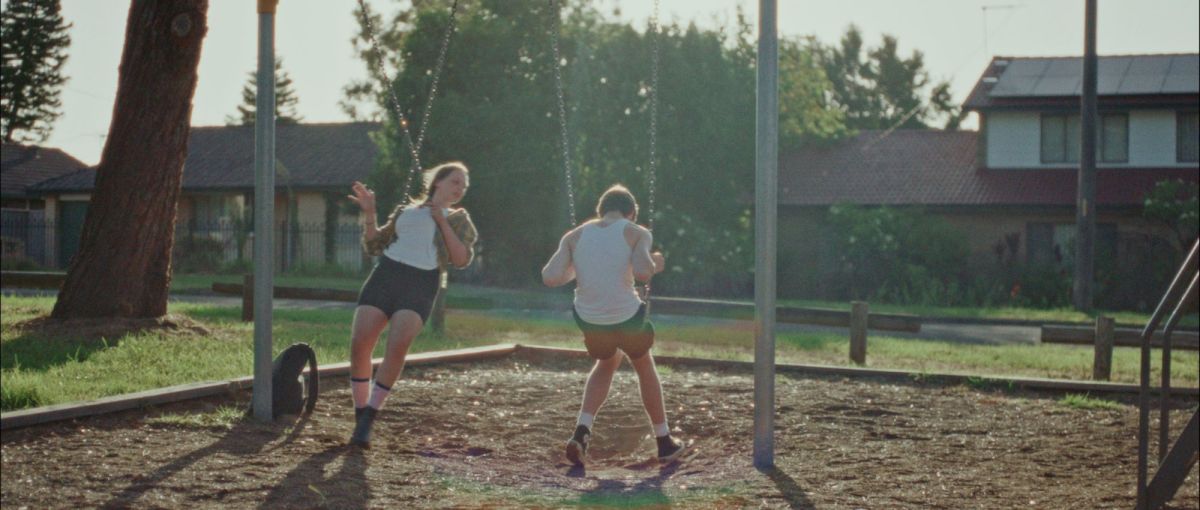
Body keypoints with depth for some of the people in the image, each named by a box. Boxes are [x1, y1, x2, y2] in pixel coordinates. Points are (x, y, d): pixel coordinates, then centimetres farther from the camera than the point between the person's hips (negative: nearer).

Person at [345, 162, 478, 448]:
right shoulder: (405, 212, 25)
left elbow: (463, 260, 4)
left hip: (421, 285, -2)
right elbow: (373, 246, 23)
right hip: (385, 276, 2)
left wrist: (442, 221, 1)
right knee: (359, 345, -13)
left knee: (398, 345, -26)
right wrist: (369, 213, 11)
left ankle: (369, 419, -16)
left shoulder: (459, 220, 20)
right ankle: (360, 416, 5)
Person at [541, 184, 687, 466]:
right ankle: (664, 443, 35)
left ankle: (581, 431, 15)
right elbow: (642, 272, -21)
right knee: (645, 370, 25)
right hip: (627, 316, -3)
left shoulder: (575, 236, 6)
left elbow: (550, 277, -5)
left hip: (589, 319, 3)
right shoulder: (636, 233, -2)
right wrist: (656, 264, 1)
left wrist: (575, 270, 13)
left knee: (607, 363, 32)